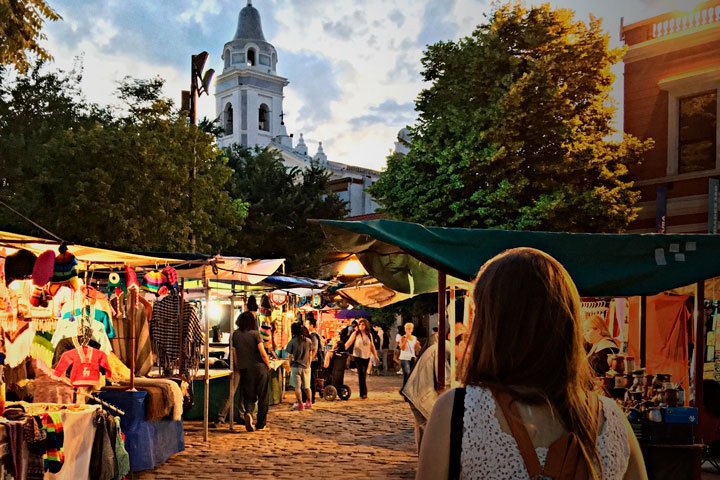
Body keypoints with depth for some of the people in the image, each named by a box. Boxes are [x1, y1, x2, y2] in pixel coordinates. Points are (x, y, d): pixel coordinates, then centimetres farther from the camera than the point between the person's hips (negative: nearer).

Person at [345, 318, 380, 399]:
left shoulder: (369, 335, 8)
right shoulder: (356, 333, -2)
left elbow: (372, 346, 14)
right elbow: (349, 342, -9)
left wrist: (375, 356, 13)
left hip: (366, 356, 3)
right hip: (358, 356, -3)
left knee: (364, 374, 9)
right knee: (361, 373, -12)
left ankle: (363, 393, 19)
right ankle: (363, 393, -12)